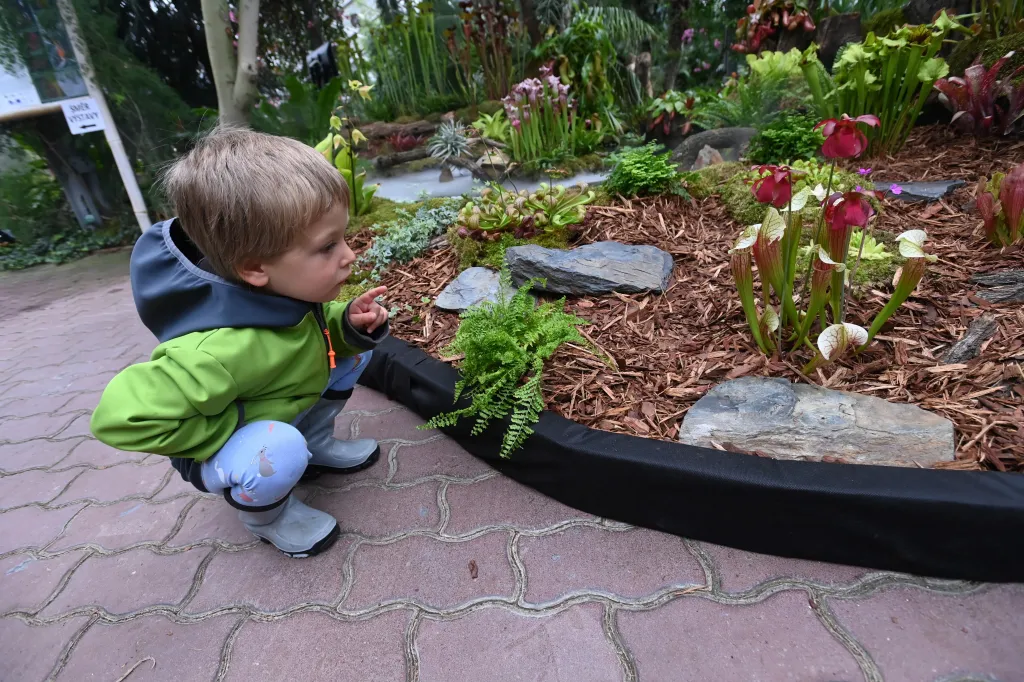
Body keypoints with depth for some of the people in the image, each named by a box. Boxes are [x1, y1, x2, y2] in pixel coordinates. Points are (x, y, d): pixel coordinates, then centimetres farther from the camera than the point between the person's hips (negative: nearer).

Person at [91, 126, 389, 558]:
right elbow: (121, 417, -37)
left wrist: (351, 325, -22)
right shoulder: (226, 348, -41)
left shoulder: (290, 287, -20)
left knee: (353, 347, -4)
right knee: (278, 453, -37)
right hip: (217, 453, -6)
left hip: (283, 414, 7)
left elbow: (314, 327, 1)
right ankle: (264, 516, -1)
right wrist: (236, 426, -29)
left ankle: (315, 444, 12)